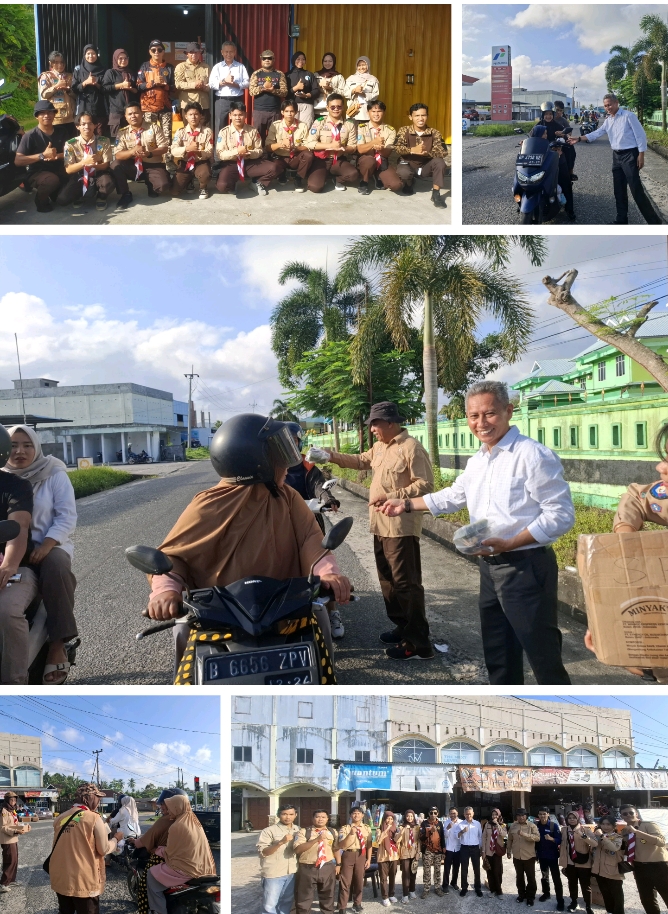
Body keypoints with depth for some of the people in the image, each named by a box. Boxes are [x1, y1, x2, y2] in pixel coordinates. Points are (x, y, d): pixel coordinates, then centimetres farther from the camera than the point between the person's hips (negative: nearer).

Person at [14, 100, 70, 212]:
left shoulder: (61, 131, 5)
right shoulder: (30, 136, -11)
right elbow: (17, 161, -16)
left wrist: (56, 156, -19)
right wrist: (43, 155, -24)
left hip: (58, 171, 5)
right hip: (37, 174, -5)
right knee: (52, 180, -37)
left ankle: (53, 195, 13)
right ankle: (41, 199, -5)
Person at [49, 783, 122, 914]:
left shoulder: (60, 817, 1)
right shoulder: (94, 818, -14)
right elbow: (104, 850, -9)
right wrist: (116, 838, 9)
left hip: (60, 879, 5)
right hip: (84, 882, -5)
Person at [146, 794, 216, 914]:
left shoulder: (177, 826, -16)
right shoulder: (194, 822, 8)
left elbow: (169, 852, -8)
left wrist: (157, 850, 10)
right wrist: (163, 849, 26)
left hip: (186, 869, -8)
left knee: (152, 876, 7)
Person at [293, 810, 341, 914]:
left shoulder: (332, 832, 9)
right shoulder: (304, 831, -7)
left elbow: (336, 848, 16)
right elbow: (297, 849, -19)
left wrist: (338, 864, 7)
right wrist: (317, 839, -25)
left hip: (327, 868, 3)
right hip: (307, 868, -3)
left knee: (328, 897, 17)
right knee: (303, 899, 6)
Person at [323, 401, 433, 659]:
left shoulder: (411, 448, -15)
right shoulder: (380, 448, 15)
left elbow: (425, 484, -19)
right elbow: (361, 461, 26)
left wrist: (391, 496, -23)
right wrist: (332, 456, 12)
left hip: (401, 528, -10)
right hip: (381, 526, 10)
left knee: (405, 584, -8)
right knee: (388, 580, 18)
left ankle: (418, 644, -2)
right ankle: (402, 627, 32)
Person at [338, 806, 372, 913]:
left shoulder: (367, 829, 6)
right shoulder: (344, 828, -4)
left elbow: (369, 845, 8)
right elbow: (341, 845, -12)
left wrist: (368, 859, 1)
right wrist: (351, 834, -22)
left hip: (361, 855, 3)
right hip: (348, 855, -3)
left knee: (359, 880, 14)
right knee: (345, 881, 0)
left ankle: (357, 904, 32)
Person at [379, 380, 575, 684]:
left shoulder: (534, 455, -17)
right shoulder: (476, 462, 11)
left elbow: (561, 514, -19)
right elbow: (453, 496, 26)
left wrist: (509, 543, -25)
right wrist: (407, 504, 20)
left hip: (526, 568, -9)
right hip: (490, 567, 9)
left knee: (543, 656, -2)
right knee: (498, 654, 19)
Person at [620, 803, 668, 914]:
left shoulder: (649, 825, -13)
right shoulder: (625, 831, 7)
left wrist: (636, 831, -37)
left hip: (658, 866, -6)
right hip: (640, 868, 6)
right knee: (647, 901, 15)